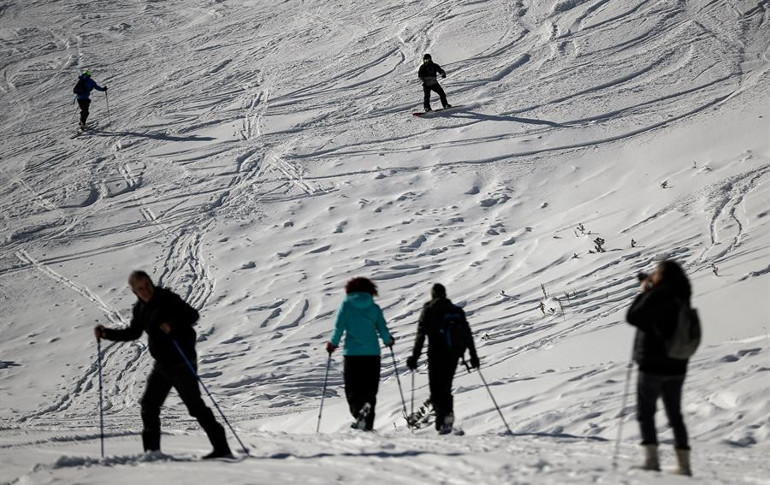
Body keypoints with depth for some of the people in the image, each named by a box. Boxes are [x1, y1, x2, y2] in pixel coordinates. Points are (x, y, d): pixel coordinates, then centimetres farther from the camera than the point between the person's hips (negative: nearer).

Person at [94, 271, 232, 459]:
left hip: (181, 362, -8)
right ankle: (152, 450, 22)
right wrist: (106, 333, 13)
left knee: (195, 405, -10)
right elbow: (133, 332, 23)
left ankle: (221, 448, -6)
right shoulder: (140, 308, 10)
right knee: (149, 405, 10)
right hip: (162, 364, 8)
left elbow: (192, 314, -18)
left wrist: (173, 325, -34)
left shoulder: (167, 298, -12)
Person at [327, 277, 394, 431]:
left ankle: (359, 409, -27)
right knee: (370, 389, 9)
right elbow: (382, 328, 3)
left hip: (352, 352, -2)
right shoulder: (374, 307, 5)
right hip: (372, 353, 2)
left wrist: (333, 343, 14)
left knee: (352, 388, 3)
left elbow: (339, 327, -3)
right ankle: (368, 424, 2)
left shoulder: (346, 304, 0)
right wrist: (388, 341, 24)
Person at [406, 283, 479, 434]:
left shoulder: (428, 310, 0)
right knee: (446, 387, 17)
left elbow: (421, 335, -6)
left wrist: (415, 357, -4)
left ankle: (443, 415, -22)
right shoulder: (457, 311, 12)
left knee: (436, 389, -2)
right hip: (454, 354, 4)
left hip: (436, 354, -4)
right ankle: (447, 413, 5)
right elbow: (467, 334, 11)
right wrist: (473, 356, 15)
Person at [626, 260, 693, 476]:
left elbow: (632, 317, -14)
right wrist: (649, 291, 13)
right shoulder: (681, 298, 6)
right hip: (677, 367, 7)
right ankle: (684, 463, 11)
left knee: (645, 411, 3)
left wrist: (643, 292, -3)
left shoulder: (655, 296, -17)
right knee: (675, 415, 13)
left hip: (653, 365, -7)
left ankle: (651, 458, -7)